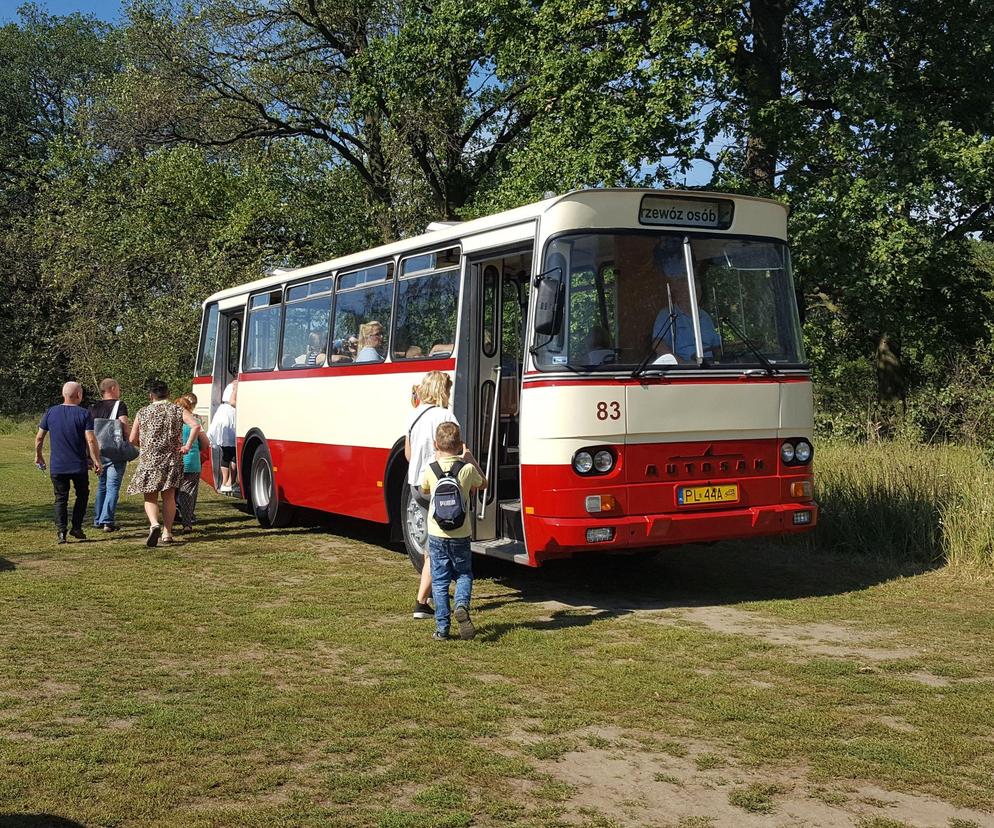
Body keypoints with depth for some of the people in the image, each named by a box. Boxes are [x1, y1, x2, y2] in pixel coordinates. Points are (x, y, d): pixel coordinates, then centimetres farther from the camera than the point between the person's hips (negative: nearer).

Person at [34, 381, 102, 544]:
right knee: (82, 495, 17)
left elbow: (39, 437, 6)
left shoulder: (50, 412, 2)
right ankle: (76, 527, 13)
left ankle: (60, 531, -2)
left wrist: (38, 455, 21)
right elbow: (91, 440, -13)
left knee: (61, 498, 9)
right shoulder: (84, 414, -7)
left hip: (57, 466, 2)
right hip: (79, 465, -2)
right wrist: (96, 461, -6)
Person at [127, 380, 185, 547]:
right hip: (172, 459, 1)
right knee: (169, 496, 12)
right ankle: (167, 532, 10)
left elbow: (133, 439, 3)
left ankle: (154, 524, -19)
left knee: (150, 497, 6)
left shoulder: (143, 413, 2)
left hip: (149, 460, -1)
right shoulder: (178, 410, 3)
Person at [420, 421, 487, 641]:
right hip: (461, 535, 0)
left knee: (439, 581, 8)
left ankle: (442, 628, 6)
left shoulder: (431, 469, -7)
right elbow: (483, 485, 13)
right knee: (464, 575, 18)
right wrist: (470, 458, 16)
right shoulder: (468, 469, -9)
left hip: (436, 534, 0)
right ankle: (462, 605, -11)